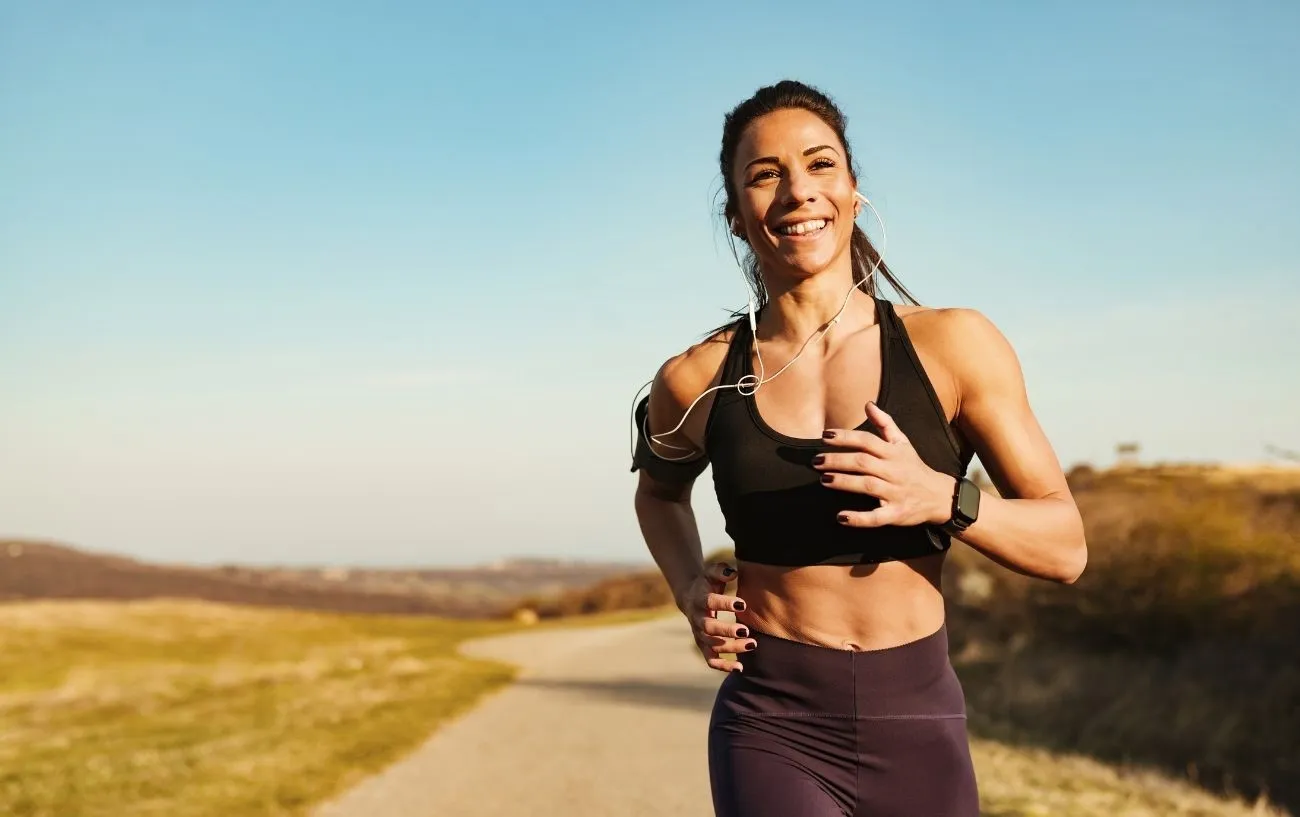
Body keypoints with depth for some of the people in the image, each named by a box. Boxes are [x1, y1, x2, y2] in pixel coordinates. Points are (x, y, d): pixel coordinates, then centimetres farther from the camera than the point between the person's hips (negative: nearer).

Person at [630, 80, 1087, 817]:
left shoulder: (953, 346, -6)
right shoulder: (698, 381, -3)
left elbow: (1065, 547, -3)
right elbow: (660, 492, 19)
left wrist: (940, 497, -20)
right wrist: (691, 590, 1)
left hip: (917, 727, 1)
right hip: (772, 729, -1)